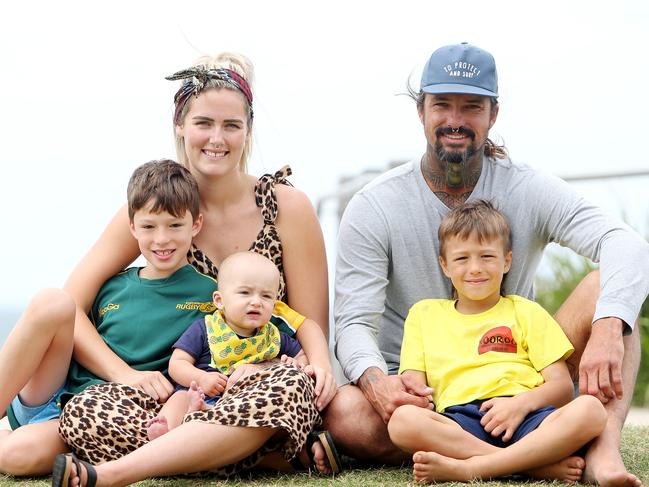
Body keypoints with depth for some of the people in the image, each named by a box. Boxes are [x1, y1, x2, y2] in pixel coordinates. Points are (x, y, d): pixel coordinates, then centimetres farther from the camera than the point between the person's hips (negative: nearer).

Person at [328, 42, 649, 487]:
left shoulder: (528, 191, -3)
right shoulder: (373, 208, -4)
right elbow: (354, 322, -11)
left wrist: (607, 331, -40)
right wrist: (375, 380, -36)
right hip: (421, 390, 0)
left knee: (607, 286, -19)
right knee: (344, 413, -34)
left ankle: (604, 450, -38)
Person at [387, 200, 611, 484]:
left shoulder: (527, 312, 22)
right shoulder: (424, 314, 27)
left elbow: (562, 386, 12)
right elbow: (413, 382, 16)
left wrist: (521, 403, -9)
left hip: (526, 419, 0)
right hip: (459, 423, 0)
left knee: (590, 410, -31)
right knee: (402, 420, -34)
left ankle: (468, 468, -37)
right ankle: (541, 465, -34)